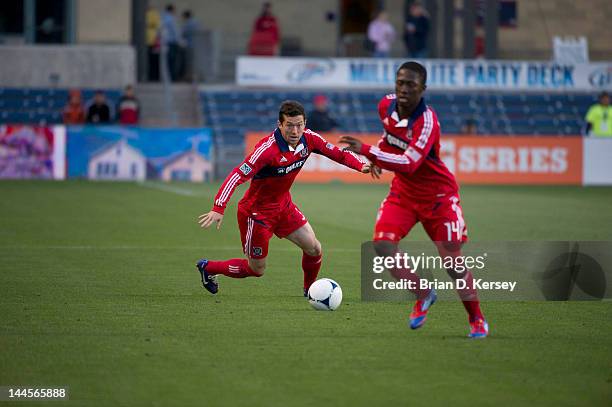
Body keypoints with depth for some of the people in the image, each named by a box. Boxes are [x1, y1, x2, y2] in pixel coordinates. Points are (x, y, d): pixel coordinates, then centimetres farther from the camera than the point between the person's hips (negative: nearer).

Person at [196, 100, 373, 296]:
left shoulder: (309, 139, -13)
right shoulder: (267, 149, -33)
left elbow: (338, 153, 0)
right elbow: (237, 176, -38)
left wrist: (361, 165, -19)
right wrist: (218, 209, -48)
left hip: (284, 206, 6)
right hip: (256, 211, -6)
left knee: (314, 249, 3)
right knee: (256, 269, 6)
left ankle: (310, 291, 31)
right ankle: (207, 267, 29)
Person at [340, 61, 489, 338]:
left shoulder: (427, 121, -28)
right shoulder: (386, 106, -7)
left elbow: (409, 164, -38)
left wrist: (367, 151, -42)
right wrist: (379, 152, 9)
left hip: (437, 195, -6)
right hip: (403, 191, 6)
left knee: (451, 261, -5)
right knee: (382, 244, -15)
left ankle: (477, 320, 16)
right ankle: (423, 296, 7)